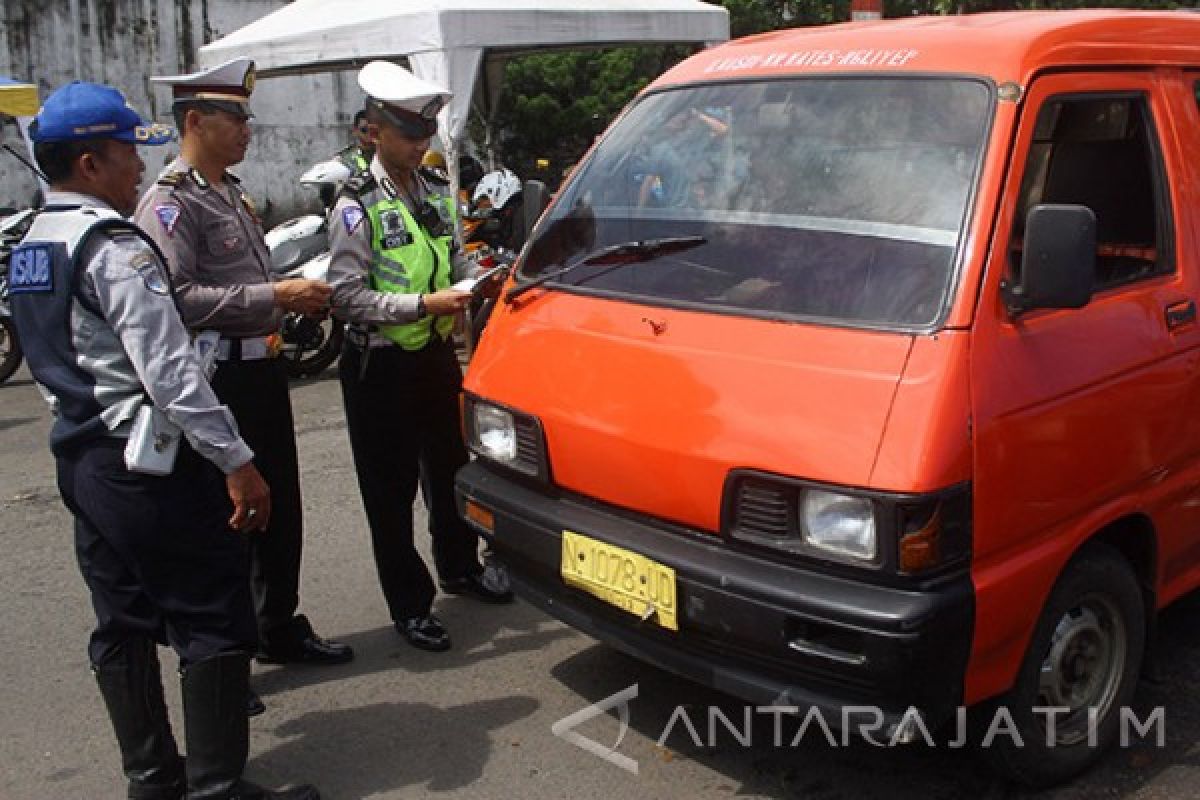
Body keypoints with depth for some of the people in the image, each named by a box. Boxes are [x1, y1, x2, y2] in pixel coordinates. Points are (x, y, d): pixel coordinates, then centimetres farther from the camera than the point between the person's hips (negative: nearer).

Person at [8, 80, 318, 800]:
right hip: (152, 464, -10)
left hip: (82, 461, 10)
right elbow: (169, 371, -23)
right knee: (214, 623, -1)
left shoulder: (32, 248, 13)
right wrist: (236, 461, -21)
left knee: (122, 624, 15)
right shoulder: (114, 247, -17)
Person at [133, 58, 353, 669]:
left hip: (262, 370, 10)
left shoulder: (231, 193, 18)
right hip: (217, 380, -9)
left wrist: (298, 293, 11)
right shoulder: (170, 202, -12)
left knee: (280, 509, 16)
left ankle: (280, 628, 31)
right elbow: (176, 297, -25)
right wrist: (275, 297, -25)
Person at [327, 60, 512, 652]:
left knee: (450, 466, 21)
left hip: (438, 354, 7)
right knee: (391, 491, 4)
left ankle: (459, 567, 42)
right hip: (381, 365, -7)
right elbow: (346, 295, -19)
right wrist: (423, 305, -26)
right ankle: (409, 604, 18)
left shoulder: (437, 191, 9)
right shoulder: (357, 206, -13)